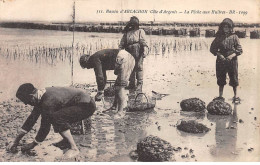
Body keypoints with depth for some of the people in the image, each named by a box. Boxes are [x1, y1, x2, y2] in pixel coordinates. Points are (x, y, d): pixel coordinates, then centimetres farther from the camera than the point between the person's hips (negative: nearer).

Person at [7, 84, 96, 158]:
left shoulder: (48, 102, -26)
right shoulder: (42, 95, 3)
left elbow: (45, 127, -19)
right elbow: (32, 117, 11)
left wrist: (33, 145, -3)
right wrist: (16, 141, 13)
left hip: (87, 105, -10)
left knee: (56, 117, -29)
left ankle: (74, 148, -21)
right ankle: (67, 140, 18)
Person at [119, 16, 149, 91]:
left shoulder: (140, 31, 11)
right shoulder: (126, 33, 20)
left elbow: (144, 42, -2)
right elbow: (122, 43, 17)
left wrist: (145, 50, -17)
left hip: (138, 52, -4)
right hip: (129, 53, 4)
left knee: (139, 67, -6)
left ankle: (139, 84, -4)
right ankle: (132, 83, 15)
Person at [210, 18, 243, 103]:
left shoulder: (234, 37, 0)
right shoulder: (219, 37, 4)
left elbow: (239, 50, -1)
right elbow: (212, 48, 7)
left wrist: (232, 55, -16)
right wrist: (219, 54, -9)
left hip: (232, 61, -1)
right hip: (221, 61, 2)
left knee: (234, 79, 3)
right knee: (221, 79, 7)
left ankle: (235, 96, 17)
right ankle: (220, 96, 18)